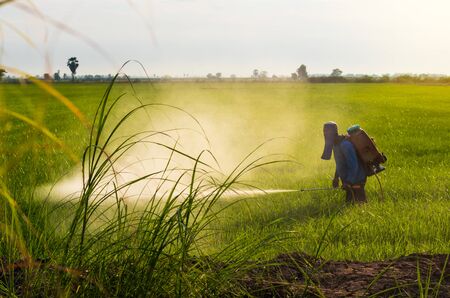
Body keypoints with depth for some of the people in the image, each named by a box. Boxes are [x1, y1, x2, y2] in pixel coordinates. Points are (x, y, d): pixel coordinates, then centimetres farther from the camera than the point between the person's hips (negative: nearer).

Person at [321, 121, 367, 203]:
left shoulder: (345, 145, -26)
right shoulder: (336, 143, 5)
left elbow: (353, 166, -28)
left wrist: (348, 182, -26)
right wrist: (336, 177, 17)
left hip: (356, 181, -10)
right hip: (348, 180, 10)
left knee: (359, 203, -7)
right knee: (349, 202, 17)